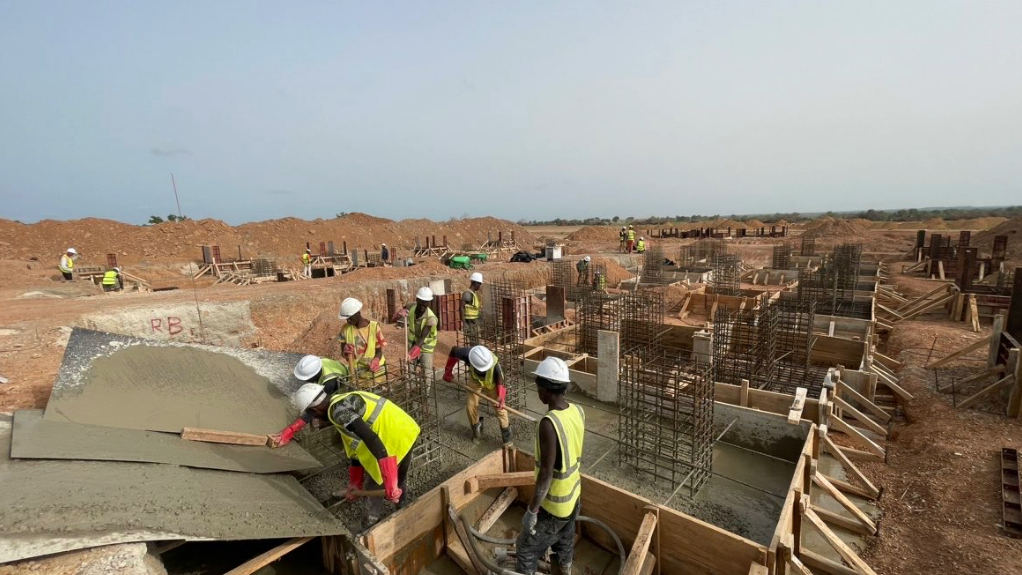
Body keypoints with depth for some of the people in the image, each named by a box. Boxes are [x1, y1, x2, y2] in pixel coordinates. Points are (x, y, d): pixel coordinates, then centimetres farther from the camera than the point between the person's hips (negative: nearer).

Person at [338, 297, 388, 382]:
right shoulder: (346, 328, -3)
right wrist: (345, 352, -22)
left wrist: (375, 361, -29)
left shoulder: (374, 327, -12)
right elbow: (343, 353, 2)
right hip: (355, 373, 2)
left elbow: (379, 351, -8)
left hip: (375, 372, -2)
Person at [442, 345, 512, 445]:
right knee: (470, 405, 0)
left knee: (499, 406, -6)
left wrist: (501, 396, -41)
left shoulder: (494, 363, -43)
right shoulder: (468, 354, -40)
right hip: (475, 381, 2)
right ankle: (476, 428, 29)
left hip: (492, 382, -2)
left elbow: (499, 379, -27)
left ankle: (507, 436, 12)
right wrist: (448, 372, -10)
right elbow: (454, 351, -18)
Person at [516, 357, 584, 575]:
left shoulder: (549, 423, -33)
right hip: (573, 497, 7)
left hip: (554, 505, -7)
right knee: (563, 549, 26)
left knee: (527, 550, 16)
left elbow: (546, 473, -27)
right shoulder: (578, 411, -9)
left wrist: (532, 510, -16)